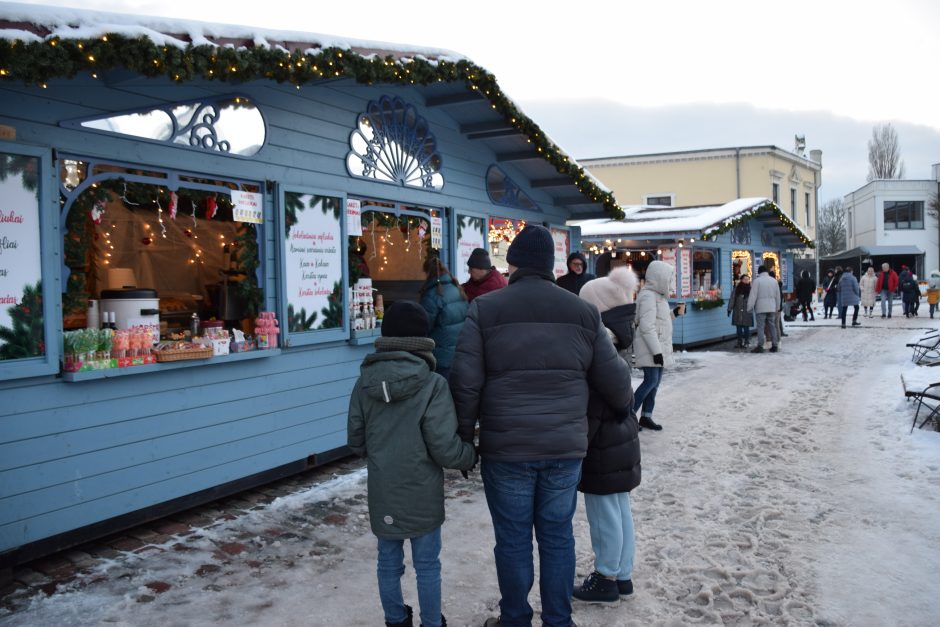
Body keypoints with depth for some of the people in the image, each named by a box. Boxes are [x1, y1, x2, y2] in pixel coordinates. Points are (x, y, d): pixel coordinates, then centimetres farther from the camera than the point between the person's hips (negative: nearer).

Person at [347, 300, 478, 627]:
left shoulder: (364, 383, -4)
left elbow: (355, 441, 5)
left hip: (382, 493, 4)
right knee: (427, 565, 12)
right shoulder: (432, 384, -17)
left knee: (388, 563, 17)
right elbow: (445, 448, -18)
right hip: (421, 494, -4)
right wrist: (472, 455, 2)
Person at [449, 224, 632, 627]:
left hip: (506, 449, -2)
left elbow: (465, 384, -10)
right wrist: (624, 407, 28)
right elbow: (615, 379, 7)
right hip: (566, 447, 3)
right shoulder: (583, 311, 3)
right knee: (557, 535, 14)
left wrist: (463, 438, 3)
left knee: (513, 540, 10)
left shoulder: (485, 310, -5)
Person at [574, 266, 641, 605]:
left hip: (603, 444, -10)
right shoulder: (618, 345, 7)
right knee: (619, 510, 18)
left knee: (604, 514, 4)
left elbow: (592, 409, -22)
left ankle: (607, 580, 18)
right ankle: (623, 575, 30)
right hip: (621, 437, 10)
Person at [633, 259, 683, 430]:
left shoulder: (657, 295, 15)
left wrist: (674, 313, 9)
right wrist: (656, 351, -25)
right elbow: (647, 326, -23)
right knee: (651, 381, -13)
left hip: (659, 347, 10)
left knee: (655, 382, 9)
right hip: (650, 349, -10)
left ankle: (646, 416, 15)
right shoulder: (648, 296, -17)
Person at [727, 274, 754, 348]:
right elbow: (732, 299, 3)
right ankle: (739, 342, 15)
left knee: (746, 327, -1)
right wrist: (729, 309, -2)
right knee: (738, 327, 5)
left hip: (747, 312, -2)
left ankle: (746, 342, 11)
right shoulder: (737, 289, 4)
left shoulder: (750, 289, 2)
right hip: (737, 312, 2)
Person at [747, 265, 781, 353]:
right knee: (772, 326, 10)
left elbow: (753, 295, -10)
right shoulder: (774, 280, 10)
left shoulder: (757, 281, -6)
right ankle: (774, 346, 12)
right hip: (772, 307, 5)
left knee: (760, 327, -6)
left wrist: (749, 307, -5)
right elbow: (777, 295, 16)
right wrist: (777, 307, 24)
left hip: (761, 307, -5)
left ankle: (760, 346, -11)